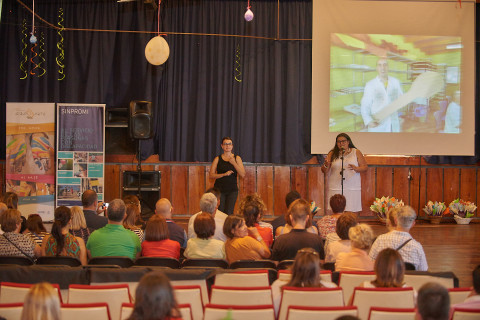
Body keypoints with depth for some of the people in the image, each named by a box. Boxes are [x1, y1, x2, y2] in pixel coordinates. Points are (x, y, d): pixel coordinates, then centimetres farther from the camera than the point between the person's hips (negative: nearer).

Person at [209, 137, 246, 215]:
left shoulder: (237, 158, 5)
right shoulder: (217, 159, 4)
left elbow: (243, 175, -5)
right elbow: (211, 175, -1)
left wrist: (234, 163, -15)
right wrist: (224, 174, -15)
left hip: (232, 190, 0)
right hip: (219, 189, 0)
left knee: (228, 214, -11)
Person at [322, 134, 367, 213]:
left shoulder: (356, 152, 9)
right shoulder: (332, 154, 10)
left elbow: (365, 167, 7)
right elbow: (324, 171, 9)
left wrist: (356, 168, -13)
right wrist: (326, 165, -14)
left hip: (352, 189, 0)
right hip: (336, 189, 0)